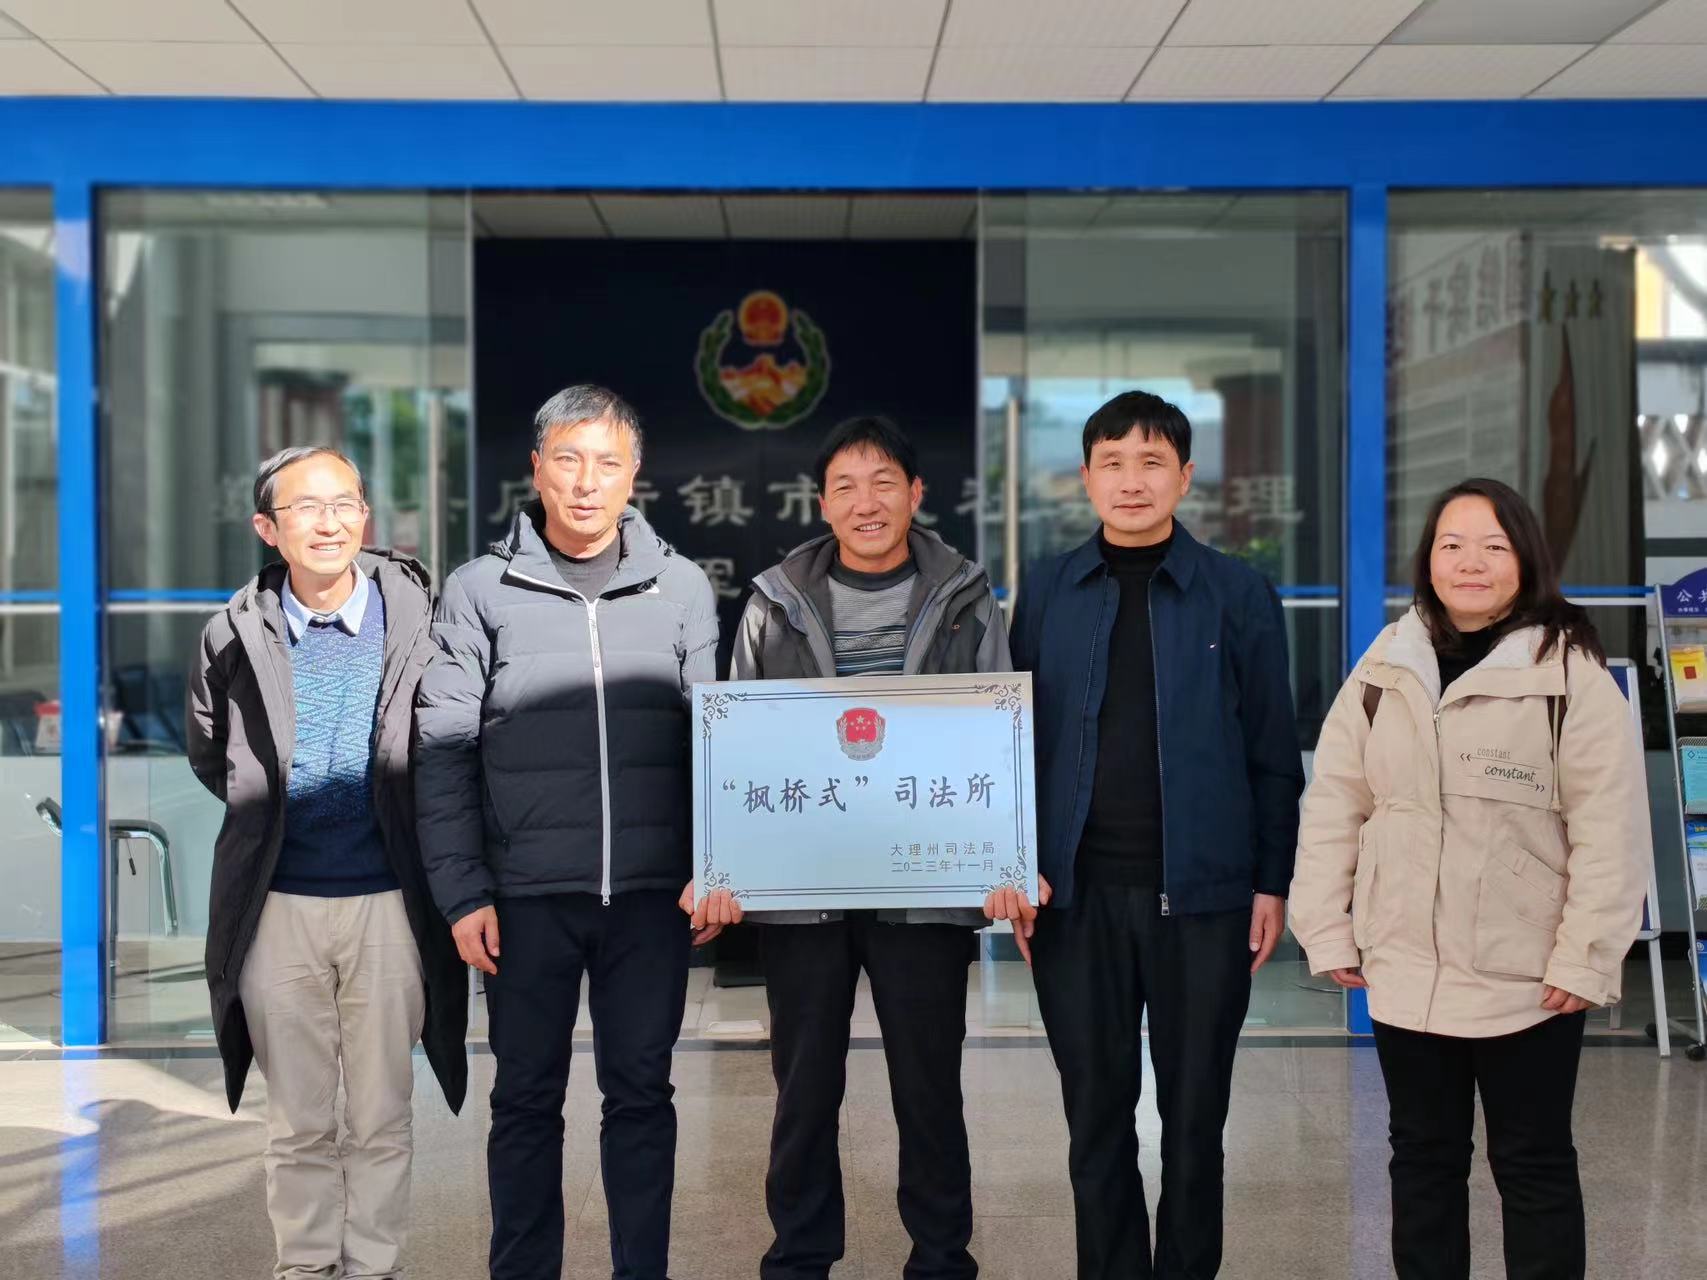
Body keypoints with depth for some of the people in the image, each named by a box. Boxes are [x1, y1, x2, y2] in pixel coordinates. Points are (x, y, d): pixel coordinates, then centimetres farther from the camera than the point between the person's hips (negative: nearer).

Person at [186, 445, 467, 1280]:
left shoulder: (417, 619, -4)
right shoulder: (237, 635, 1)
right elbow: (210, 755, 17)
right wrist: (270, 808, 11)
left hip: (386, 903, -1)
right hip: (277, 906, 1)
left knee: (380, 1118, 7)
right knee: (297, 1123, 11)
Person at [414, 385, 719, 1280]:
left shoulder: (680, 587, 5)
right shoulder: (480, 591, 1)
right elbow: (444, 755, -1)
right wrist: (463, 893, -6)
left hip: (651, 893, 1)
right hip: (527, 895, -1)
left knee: (641, 1093, 9)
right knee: (527, 1099, 9)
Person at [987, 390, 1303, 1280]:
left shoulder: (1239, 595, 0)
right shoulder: (1046, 592, 5)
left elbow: (1273, 754, 2)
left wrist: (1272, 881, -2)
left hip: (1202, 891, -1)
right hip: (1076, 894, 1)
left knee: (1193, 1115, 10)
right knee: (1096, 1115, 10)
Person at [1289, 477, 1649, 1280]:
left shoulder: (1570, 673, -10)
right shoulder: (1384, 668, 3)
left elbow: (1610, 830, -11)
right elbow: (1333, 806, 5)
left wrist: (1585, 958, -14)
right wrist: (1328, 932, 1)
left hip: (1527, 980, -4)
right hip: (1404, 973, 4)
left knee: (1533, 1165, 10)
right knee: (1423, 1156, 17)